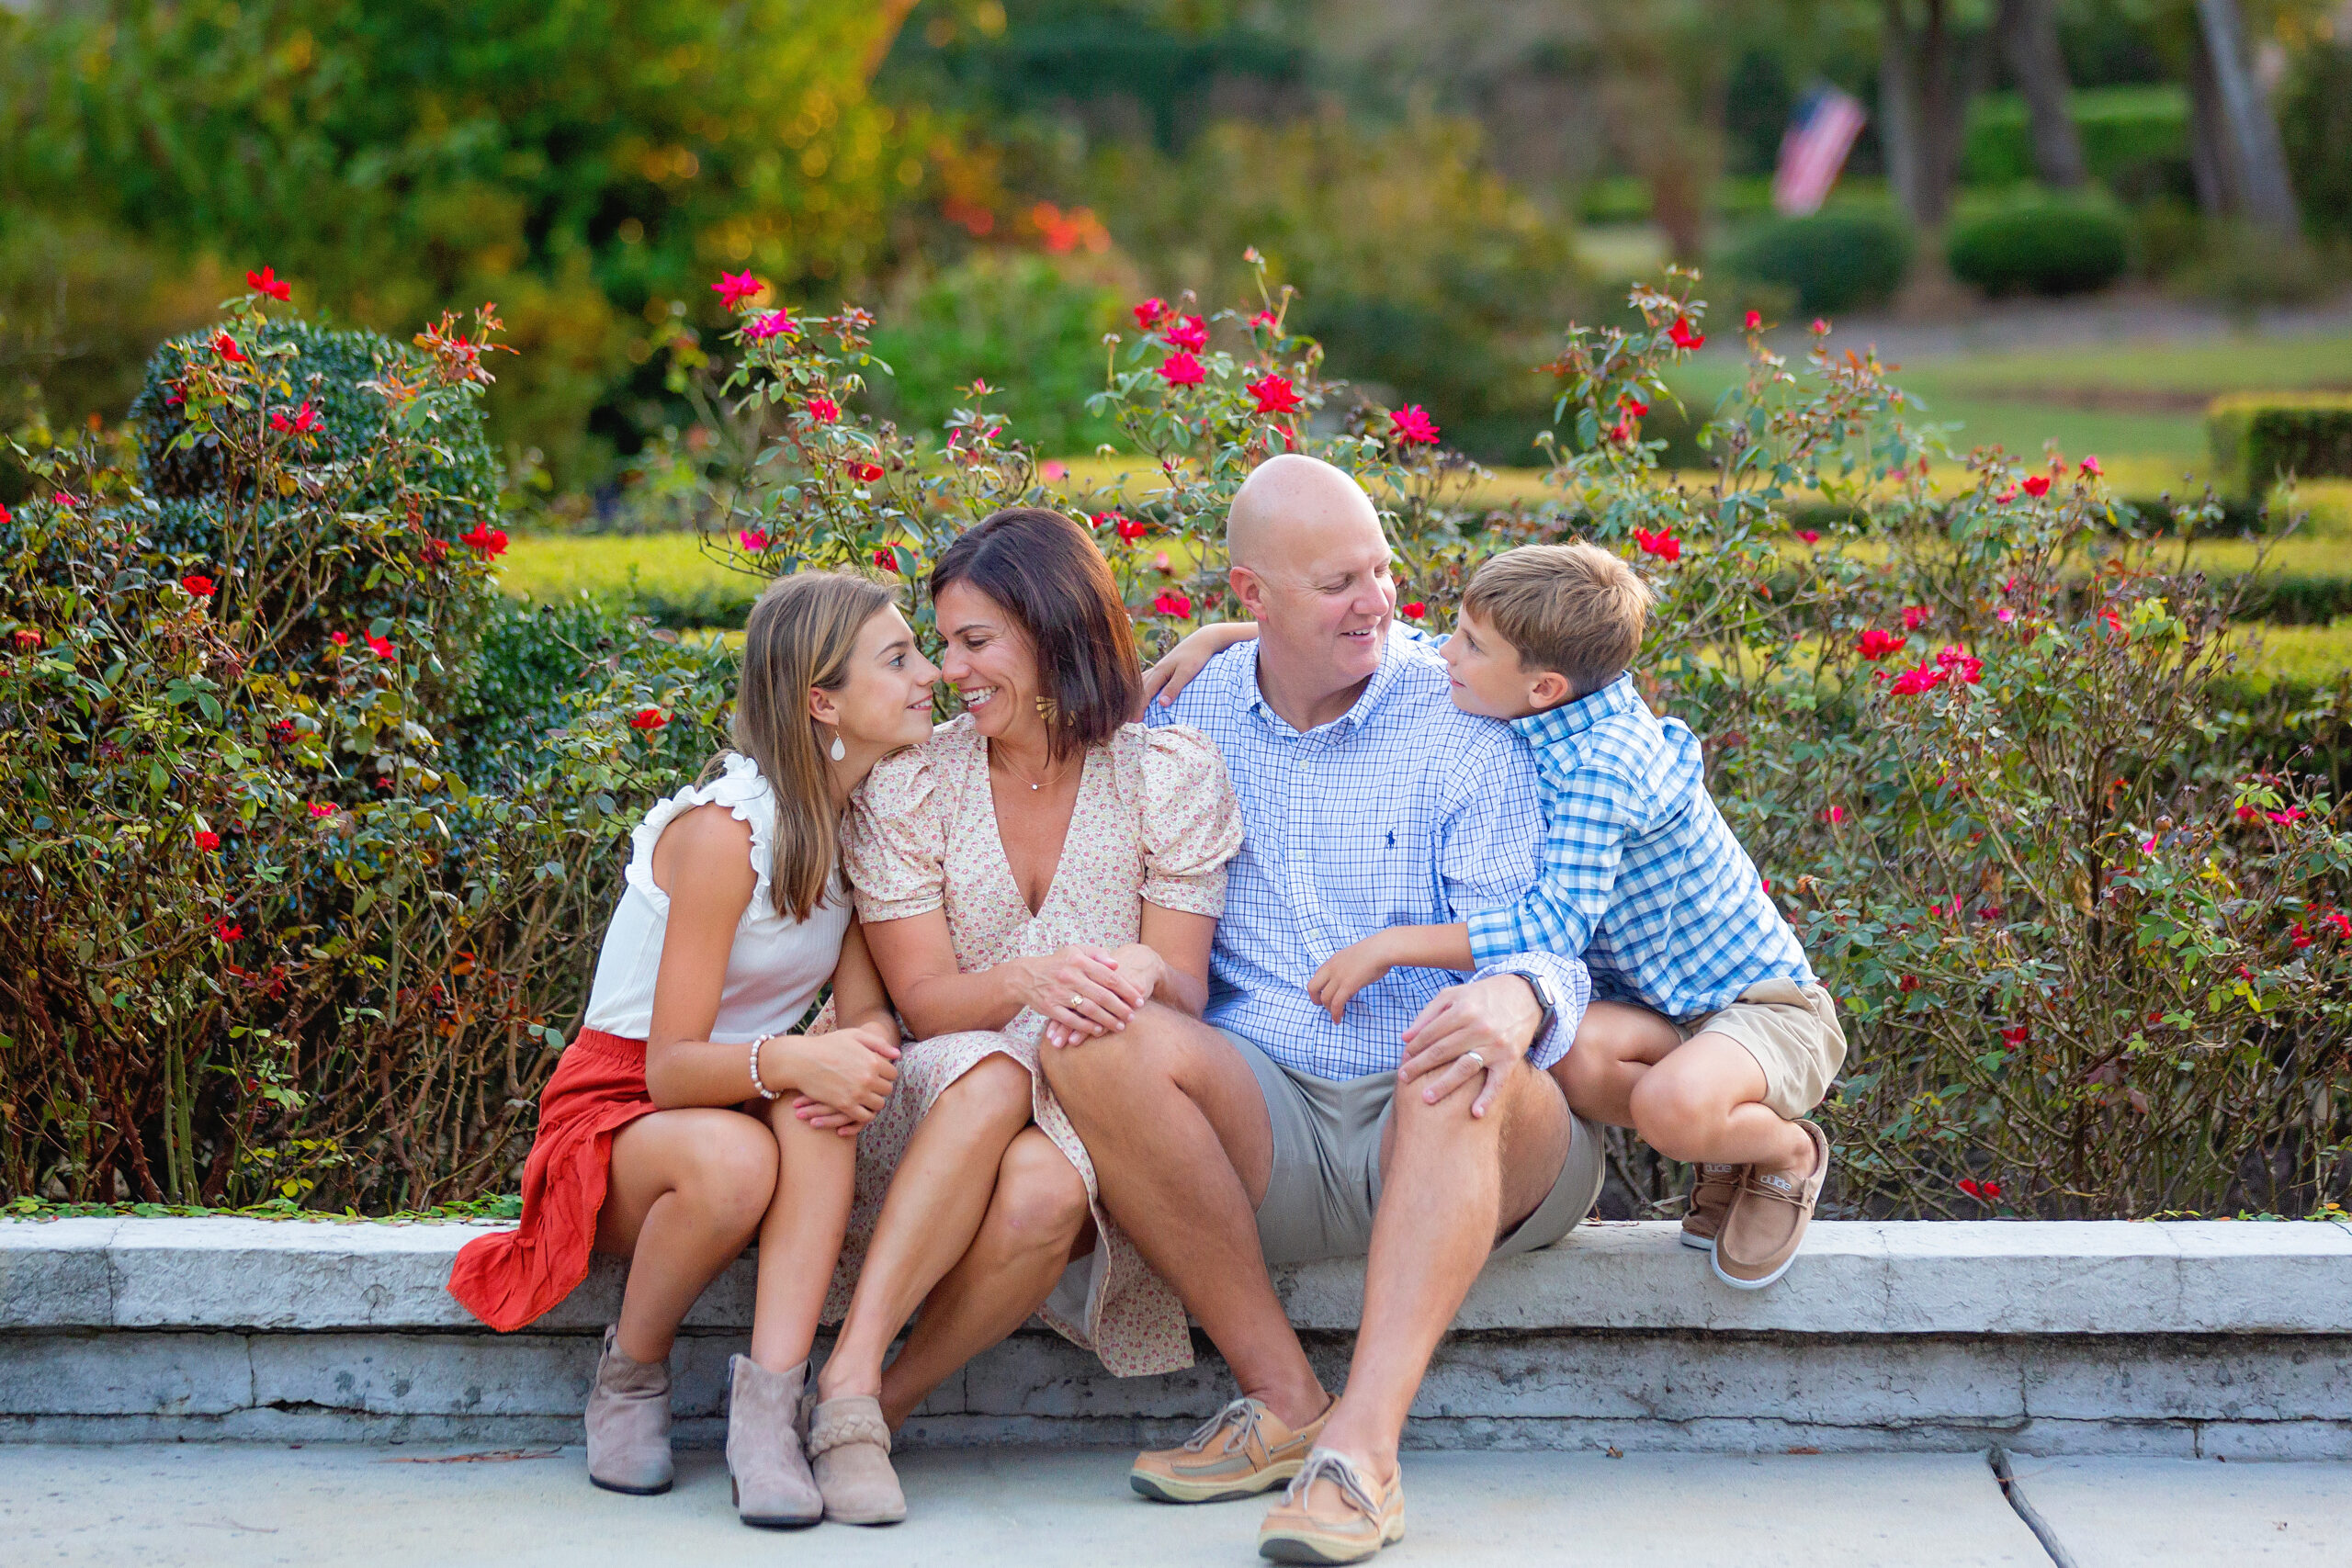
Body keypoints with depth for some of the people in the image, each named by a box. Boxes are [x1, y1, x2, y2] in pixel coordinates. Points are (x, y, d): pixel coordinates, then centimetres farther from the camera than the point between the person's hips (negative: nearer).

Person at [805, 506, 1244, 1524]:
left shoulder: (1172, 777, -2)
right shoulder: (908, 787, 0)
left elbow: (1184, 997, -5)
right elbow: (924, 1001, -6)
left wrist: (1139, 972, -31)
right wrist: (1031, 981, -29)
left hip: (1105, 1127, -1)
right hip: (945, 1108, 1)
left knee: (1049, 1193, -36)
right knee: (995, 1072, -36)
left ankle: (877, 1401, -18)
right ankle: (849, 1382, -38)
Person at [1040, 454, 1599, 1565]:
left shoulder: (1466, 722, 0)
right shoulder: (1183, 720, 9)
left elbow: (1535, 941, -8)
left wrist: (1518, 998, -35)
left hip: (1461, 1141, -3)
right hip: (1270, 1125, 3)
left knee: (1467, 1070, -37)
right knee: (1097, 1046, -26)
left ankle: (1362, 1444, -48)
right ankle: (1284, 1400, -18)